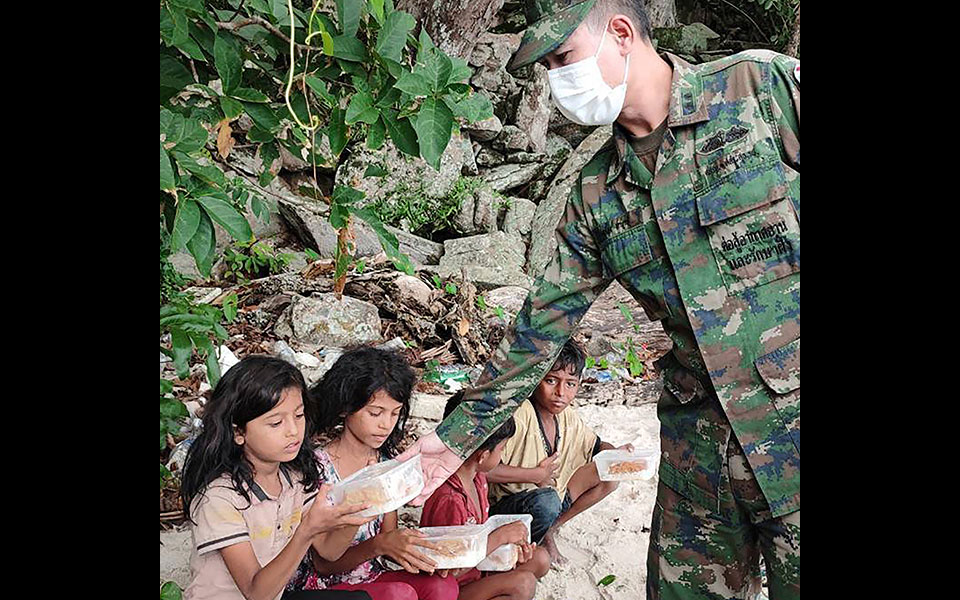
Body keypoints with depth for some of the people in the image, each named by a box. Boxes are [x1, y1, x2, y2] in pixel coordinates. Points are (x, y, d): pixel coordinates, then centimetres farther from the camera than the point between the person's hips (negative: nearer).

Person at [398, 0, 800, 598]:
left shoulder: (766, 85, -6)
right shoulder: (596, 194, 8)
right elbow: (541, 324, 14)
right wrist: (457, 435, 15)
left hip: (790, 421, -5)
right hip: (699, 450, 5)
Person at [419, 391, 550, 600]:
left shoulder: (477, 477, 1)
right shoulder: (448, 499, -31)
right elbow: (452, 570, -29)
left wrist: (509, 542, -9)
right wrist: (500, 537, -22)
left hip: (476, 570, 10)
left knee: (540, 559, 5)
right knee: (524, 583, -24)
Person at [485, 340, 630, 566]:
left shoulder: (567, 416, 0)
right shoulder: (519, 415, -25)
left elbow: (595, 445, 18)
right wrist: (537, 474, -23)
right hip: (504, 506, -8)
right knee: (546, 500, -39)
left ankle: (550, 530, 5)